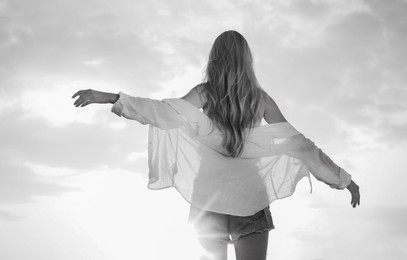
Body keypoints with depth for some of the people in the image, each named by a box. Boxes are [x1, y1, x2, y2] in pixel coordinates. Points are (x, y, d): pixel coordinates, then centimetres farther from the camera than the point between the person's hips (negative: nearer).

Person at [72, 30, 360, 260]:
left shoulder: (205, 92, 3)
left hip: (209, 195, 0)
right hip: (249, 196, 0)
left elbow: (166, 112, -14)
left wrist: (113, 98, -17)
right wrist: (344, 179, 14)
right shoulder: (260, 98, 7)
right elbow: (298, 143, 8)